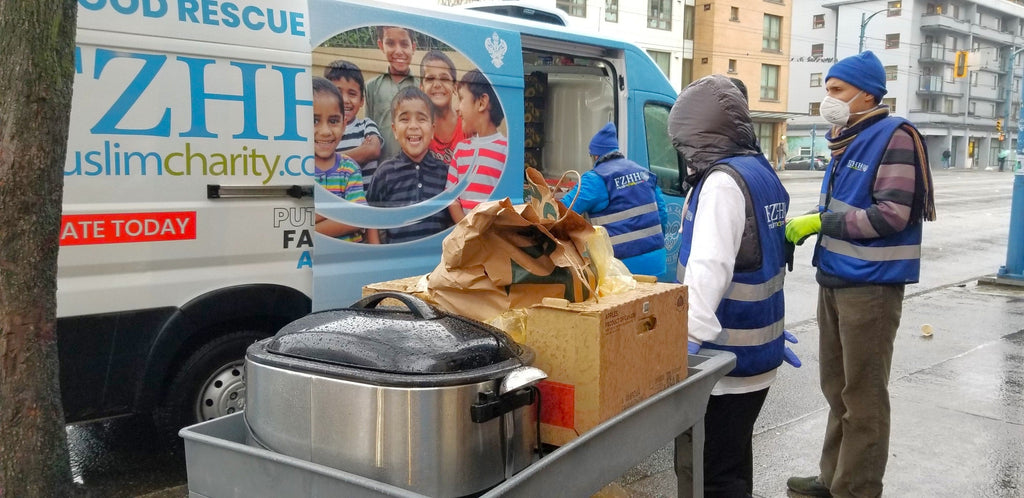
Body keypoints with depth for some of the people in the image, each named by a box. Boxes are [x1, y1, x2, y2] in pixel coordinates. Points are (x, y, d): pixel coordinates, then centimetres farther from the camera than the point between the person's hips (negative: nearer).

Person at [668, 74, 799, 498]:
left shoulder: (723, 181, -19)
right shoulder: (762, 171, 11)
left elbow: (709, 265, -31)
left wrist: (692, 334, -38)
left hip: (729, 355, -10)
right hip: (757, 346, 10)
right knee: (732, 460, 24)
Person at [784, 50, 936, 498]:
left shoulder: (893, 137, -13)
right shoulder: (847, 141, 13)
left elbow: (891, 215, -21)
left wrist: (820, 221, -17)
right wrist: (805, 226, 2)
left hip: (869, 286, -9)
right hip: (834, 280, 9)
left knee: (863, 395, 1)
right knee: (837, 388, 18)